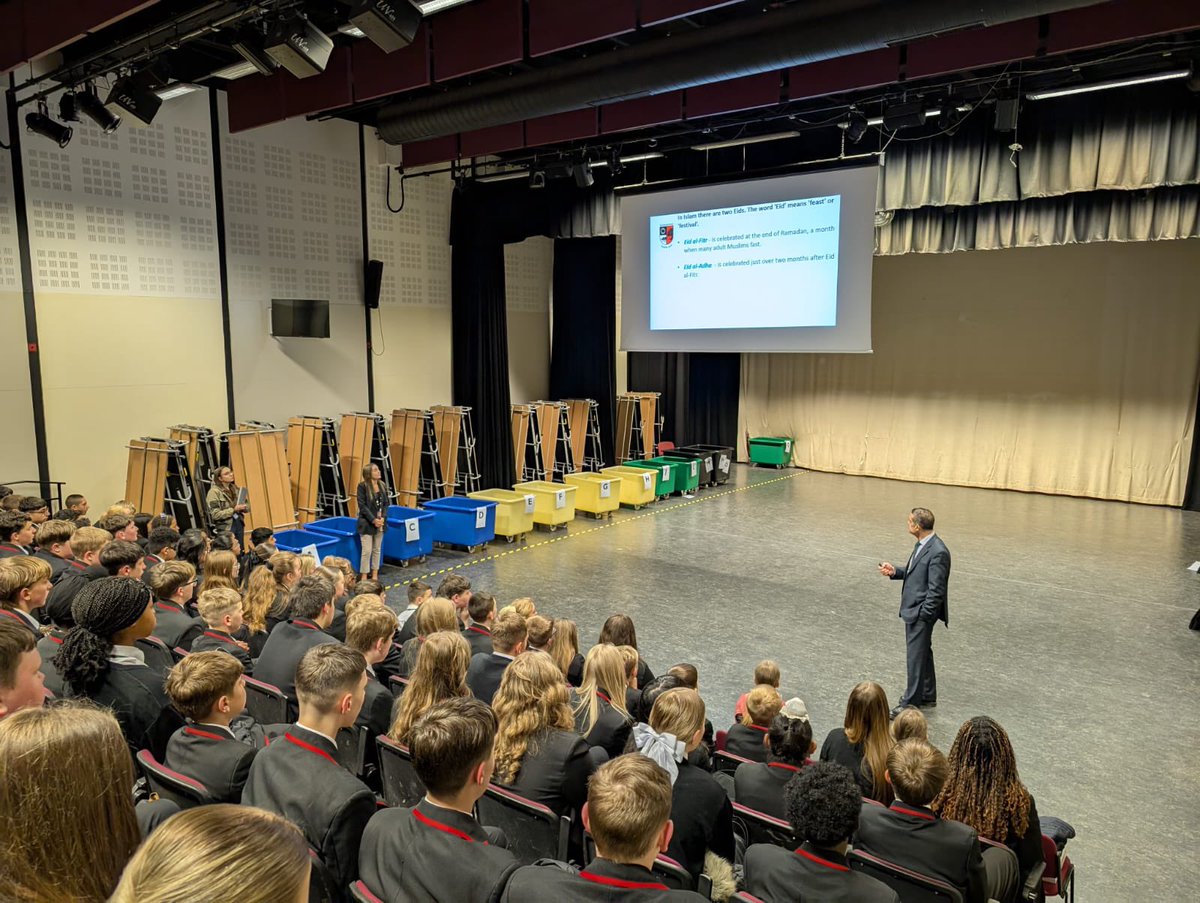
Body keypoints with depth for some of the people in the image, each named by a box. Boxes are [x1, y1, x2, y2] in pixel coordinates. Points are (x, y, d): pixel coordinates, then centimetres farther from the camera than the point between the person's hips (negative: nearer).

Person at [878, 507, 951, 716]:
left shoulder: (937, 552, -23)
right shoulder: (922, 544, 7)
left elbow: (936, 590, -22)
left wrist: (922, 616, -20)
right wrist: (895, 571, 1)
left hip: (921, 612, -10)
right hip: (913, 609, 10)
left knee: (916, 656, -1)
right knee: (922, 653, 20)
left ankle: (911, 702, 9)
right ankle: (927, 696, 34)